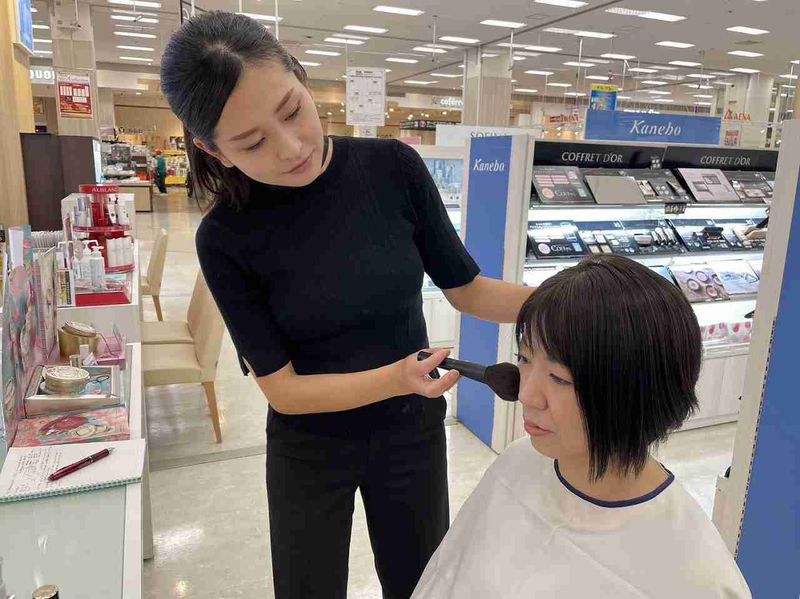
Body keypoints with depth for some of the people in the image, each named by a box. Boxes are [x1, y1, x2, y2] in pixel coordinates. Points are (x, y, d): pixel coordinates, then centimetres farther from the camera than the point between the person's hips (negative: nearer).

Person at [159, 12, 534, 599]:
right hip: (309, 449, -1)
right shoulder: (226, 238, -20)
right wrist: (394, 378, -33)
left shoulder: (394, 167, -16)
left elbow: (466, 287, -7)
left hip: (413, 431, 2)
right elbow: (282, 389, -17)